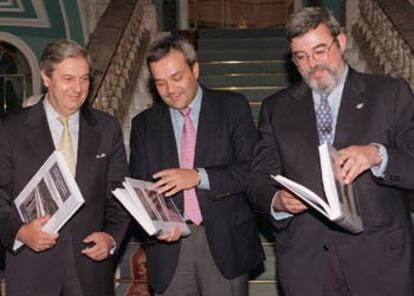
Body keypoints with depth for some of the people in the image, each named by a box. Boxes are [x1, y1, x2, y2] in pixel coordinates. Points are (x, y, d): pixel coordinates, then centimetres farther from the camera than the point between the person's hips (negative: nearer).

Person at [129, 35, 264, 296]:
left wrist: (199, 176, -18)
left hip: (225, 243, -1)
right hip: (170, 246, 2)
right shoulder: (144, 124, 9)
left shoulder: (233, 107, 2)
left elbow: (253, 169, -6)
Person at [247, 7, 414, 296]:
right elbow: (259, 180, 6)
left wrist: (378, 155, -23)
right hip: (305, 262, 2)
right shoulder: (277, 107, 9)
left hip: (380, 260, -1)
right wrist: (277, 201, -15)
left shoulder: (391, 93, 2)